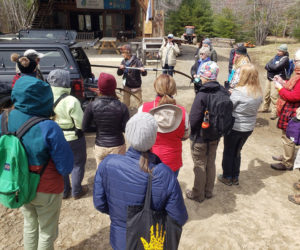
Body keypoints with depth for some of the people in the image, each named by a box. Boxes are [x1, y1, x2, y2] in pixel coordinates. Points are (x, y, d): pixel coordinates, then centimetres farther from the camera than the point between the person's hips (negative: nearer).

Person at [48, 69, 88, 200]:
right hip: (73, 139, -5)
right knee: (78, 164, 16)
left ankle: (64, 191, 37)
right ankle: (76, 191, 29)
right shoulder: (71, 101, -27)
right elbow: (81, 124, -23)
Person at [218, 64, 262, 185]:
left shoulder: (238, 91, -24)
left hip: (234, 127, -6)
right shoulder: (259, 92, -4)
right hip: (249, 128, 6)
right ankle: (235, 177, 34)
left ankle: (227, 177, 28)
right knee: (237, 152, 22)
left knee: (228, 152, 14)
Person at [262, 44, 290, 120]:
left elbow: (276, 67, -22)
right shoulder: (276, 56, 10)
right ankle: (265, 108, 32)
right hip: (269, 78, 7)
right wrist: (272, 67, -14)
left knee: (274, 96, -11)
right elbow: (266, 66, 4)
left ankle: (274, 113, -5)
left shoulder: (285, 58, -11)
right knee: (266, 94, 15)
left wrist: (269, 65, -6)